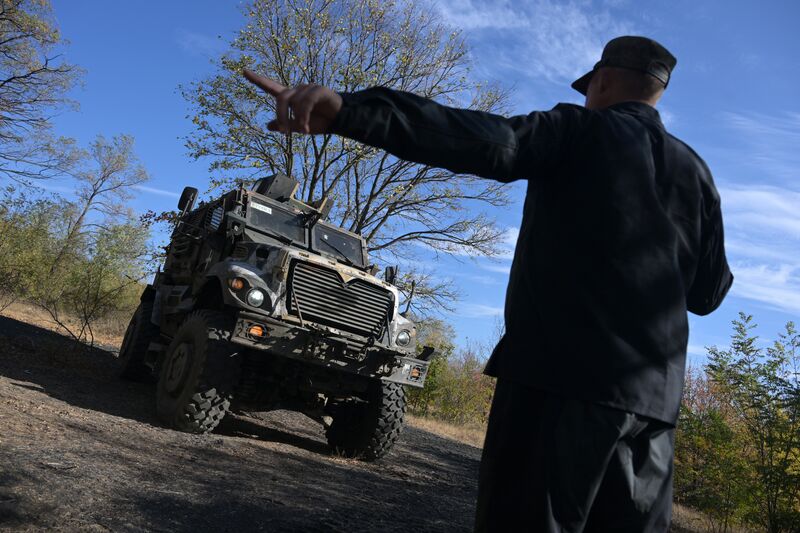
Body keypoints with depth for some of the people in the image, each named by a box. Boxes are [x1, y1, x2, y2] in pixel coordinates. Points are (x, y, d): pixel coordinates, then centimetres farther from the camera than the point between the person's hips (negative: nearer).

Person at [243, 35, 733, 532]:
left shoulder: (580, 131, 3)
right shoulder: (696, 171, 18)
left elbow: (487, 142, -18)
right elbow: (709, 293, 17)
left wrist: (348, 110, -29)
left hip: (563, 373, -6)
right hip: (656, 396, 7)